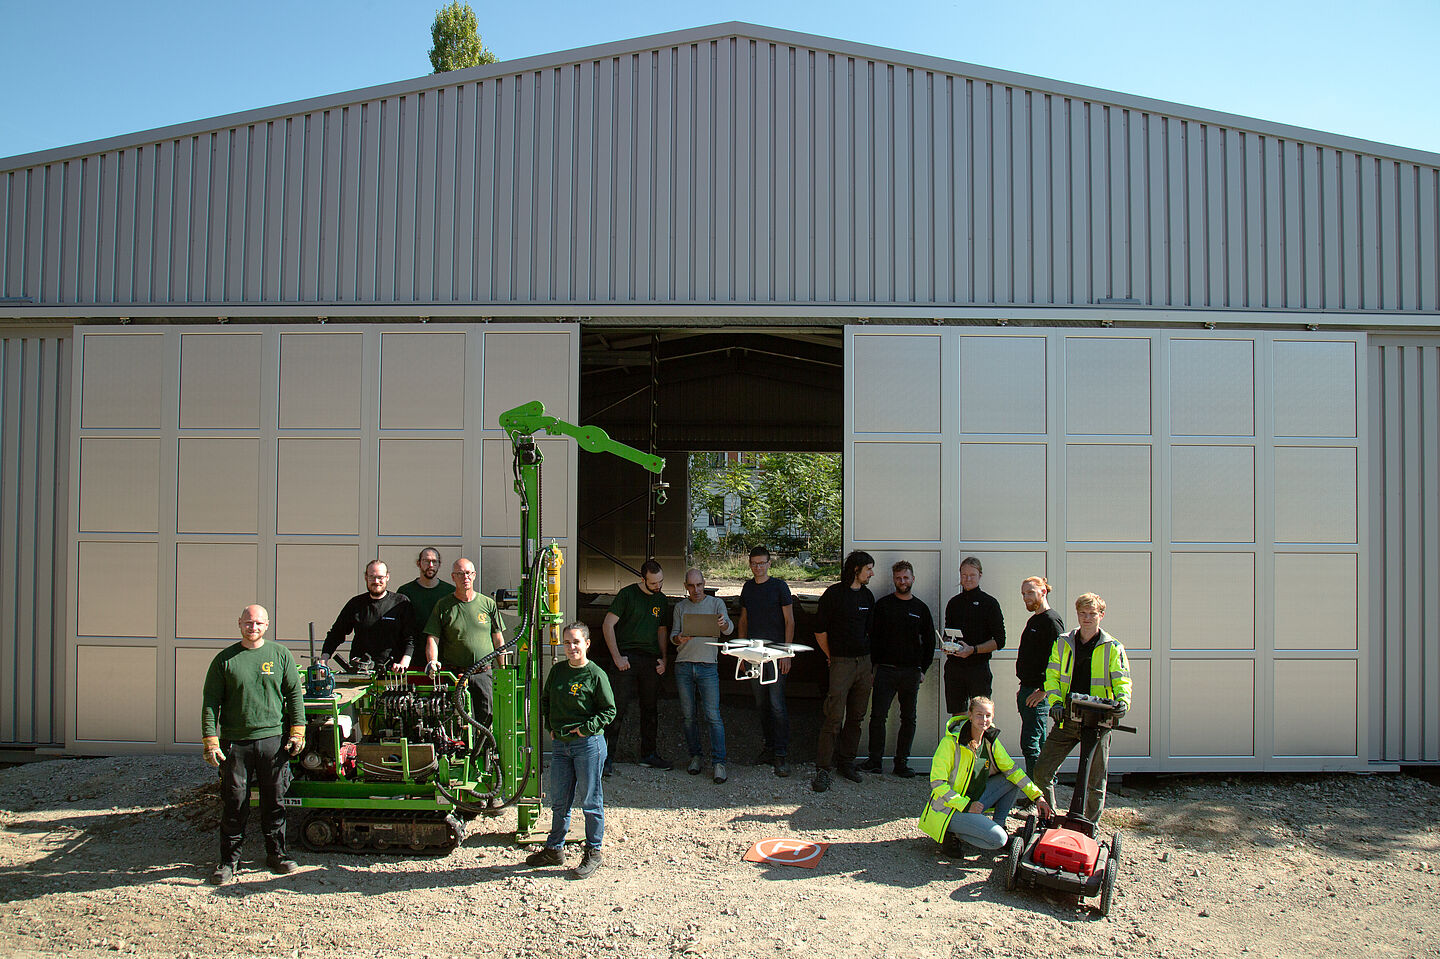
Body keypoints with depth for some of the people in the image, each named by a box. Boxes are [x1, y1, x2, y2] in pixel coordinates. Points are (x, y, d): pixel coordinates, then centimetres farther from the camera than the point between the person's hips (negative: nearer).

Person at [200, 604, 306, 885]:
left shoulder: (281, 655, 6)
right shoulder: (225, 659, 4)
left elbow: (295, 695, 9)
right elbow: (210, 702, 3)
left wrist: (297, 731, 2)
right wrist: (210, 741, -4)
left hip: (273, 740, 1)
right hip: (235, 742, -1)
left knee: (274, 801, 8)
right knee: (234, 802, 3)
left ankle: (276, 852, 22)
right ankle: (229, 859, 17)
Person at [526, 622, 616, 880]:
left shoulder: (596, 675, -9)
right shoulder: (557, 670, 7)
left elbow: (609, 711, -6)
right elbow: (545, 700, 21)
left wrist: (586, 729, -14)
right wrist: (550, 726, 9)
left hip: (588, 744, -5)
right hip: (559, 744, 5)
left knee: (590, 801, 4)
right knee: (559, 801, 15)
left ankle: (593, 853, 16)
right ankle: (554, 849, 29)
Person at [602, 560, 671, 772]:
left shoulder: (662, 600, 14)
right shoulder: (627, 594, -4)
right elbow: (608, 625, -6)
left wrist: (663, 658, 8)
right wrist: (617, 657, -11)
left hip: (651, 660, 6)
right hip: (627, 658, -5)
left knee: (650, 709, 11)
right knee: (618, 708, -8)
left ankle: (648, 754, 22)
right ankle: (607, 756, -1)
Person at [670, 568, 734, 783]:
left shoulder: (716, 603, 6)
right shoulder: (680, 607, 13)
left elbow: (728, 630, -8)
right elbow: (673, 634, 9)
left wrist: (724, 624, -32)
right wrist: (679, 638, -15)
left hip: (708, 666, -3)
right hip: (683, 666, 3)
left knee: (713, 715, -8)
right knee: (688, 715, 6)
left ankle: (718, 762, -5)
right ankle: (696, 756, 19)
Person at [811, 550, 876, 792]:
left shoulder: (867, 596, 12)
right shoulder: (834, 594, -7)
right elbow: (820, 631, -4)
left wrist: (867, 659, 15)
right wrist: (832, 657, 1)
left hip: (863, 661, 6)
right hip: (841, 663, -6)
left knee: (856, 716, 10)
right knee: (834, 718, -8)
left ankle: (846, 763, 21)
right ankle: (823, 770, -3)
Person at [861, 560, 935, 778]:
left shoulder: (921, 608, 9)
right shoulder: (883, 604, 4)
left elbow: (929, 641, 13)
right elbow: (873, 636, 4)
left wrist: (923, 669, 6)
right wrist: (874, 664, -3)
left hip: (911, 672, 2)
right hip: (885, 670, -2)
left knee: (908, 719, 6)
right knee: (878, 715, -4)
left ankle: (902, 762, 14)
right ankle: (875, 760, 6)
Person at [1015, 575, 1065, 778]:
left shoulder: (1052, 620, -12)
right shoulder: (1033, 620, 18)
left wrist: (1043, 690, -23)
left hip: (1039, 693, -10)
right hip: (1027, 689, 10)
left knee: (1030, 744, -11)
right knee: (1039, 743, 16)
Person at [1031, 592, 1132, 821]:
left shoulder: (1112, 647, 4)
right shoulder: (1063, 643, 10)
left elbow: (1122, 681, 1)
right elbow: (1052, 676, 6)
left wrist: (1122, 700, -21)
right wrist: (1055, 701, -12)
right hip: (1066, 718, 2)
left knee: (1095, 781, 4)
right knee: (1042, 770, -1)